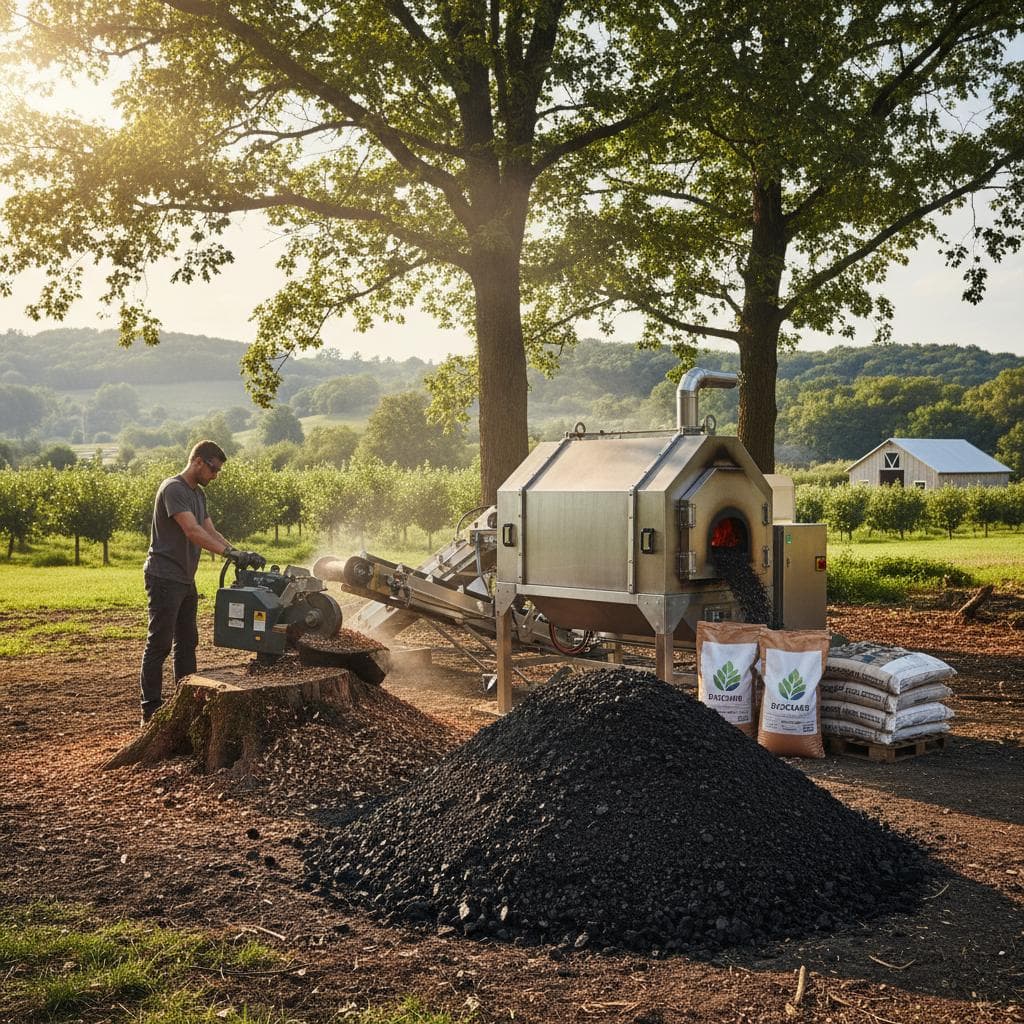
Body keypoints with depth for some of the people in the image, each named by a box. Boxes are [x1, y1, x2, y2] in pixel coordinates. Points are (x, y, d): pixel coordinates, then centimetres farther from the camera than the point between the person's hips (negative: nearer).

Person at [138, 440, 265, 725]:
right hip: (165, 578, -10)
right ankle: (151, 712, -2)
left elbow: (211, 532, 11)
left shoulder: (198, 493, 15)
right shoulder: (173, 488, -15)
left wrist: (241, 555, -3)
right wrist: (232, 553, -31)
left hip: (185, 580, 10)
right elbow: (192, 531, -26)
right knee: (159, 644, -6)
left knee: (187, 642, 13)